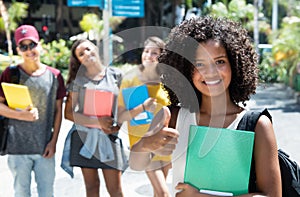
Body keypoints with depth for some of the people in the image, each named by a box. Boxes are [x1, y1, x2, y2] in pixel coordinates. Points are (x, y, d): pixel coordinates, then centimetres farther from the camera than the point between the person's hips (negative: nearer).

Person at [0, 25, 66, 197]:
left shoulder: (54, 75, 3)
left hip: (45, 148, 2)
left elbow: (58, 111, 7)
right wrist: (20, 115, -17)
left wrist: (54, 141, 1)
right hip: (18, 148, -1)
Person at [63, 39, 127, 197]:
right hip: (85, 136, 0)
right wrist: (97, 122, -12)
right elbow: (69, 113, -1)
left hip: (109, 137, 0)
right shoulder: (78, 79, 4)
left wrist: (118, 125, -9)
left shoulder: (115, 75, 6)